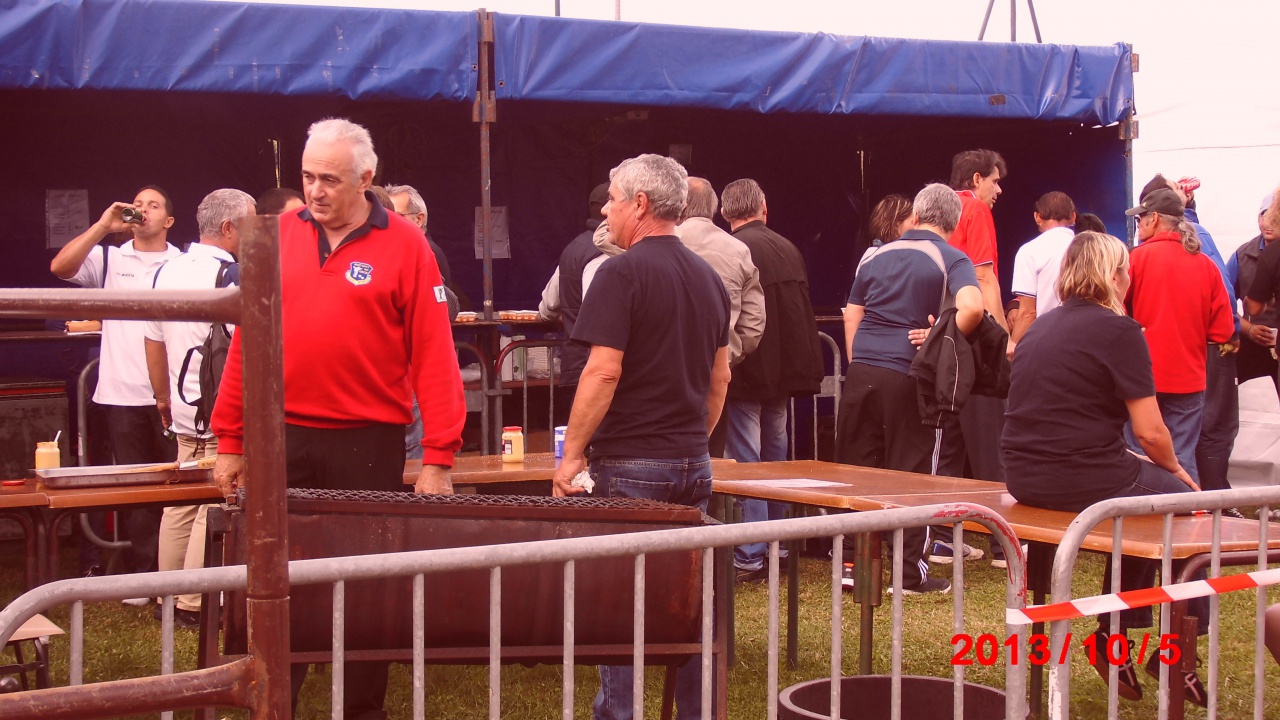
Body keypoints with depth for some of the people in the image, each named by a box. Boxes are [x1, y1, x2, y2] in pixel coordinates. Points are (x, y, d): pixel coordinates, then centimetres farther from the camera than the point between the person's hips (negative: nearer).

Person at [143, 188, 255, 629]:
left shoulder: (167, 271, 10)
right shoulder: (231, 275, -16)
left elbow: (154, 341, 16)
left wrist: (163, 398, 24)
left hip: (183, 412, 8)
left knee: (181, 502, 14)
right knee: (216, 507, -4)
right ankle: (194, 605, -3)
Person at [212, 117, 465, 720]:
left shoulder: (403, 245, -4)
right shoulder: (279, 236, 5)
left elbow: (433, 355, -7)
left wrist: (438, 459, -12)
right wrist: (229, 441, 5)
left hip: (368, 443, -2)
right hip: (283, 438, 3)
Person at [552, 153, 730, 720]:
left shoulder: (622, 274, -12)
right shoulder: (708, 277, 12)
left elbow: (603, 372, -18)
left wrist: (573, 453, -12)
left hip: (631, 466, -7)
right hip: (692, 462, 7)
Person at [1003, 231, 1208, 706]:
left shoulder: (1039, 328, 15)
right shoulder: (1118, 331, -10)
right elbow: (1150, 432, -12)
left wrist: (1153, 467, 26)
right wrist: (1174, 468, 10)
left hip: (1026, 480, 8)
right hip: (1085, 483, -8)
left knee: (1140, 488, 30)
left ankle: (1115, 634, 29)